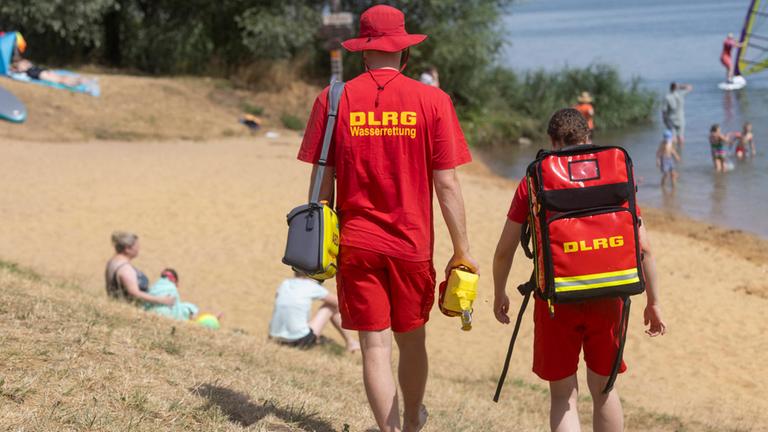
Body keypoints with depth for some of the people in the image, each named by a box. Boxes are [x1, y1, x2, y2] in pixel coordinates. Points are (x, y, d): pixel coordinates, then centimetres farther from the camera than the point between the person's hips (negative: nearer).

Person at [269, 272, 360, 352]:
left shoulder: (284, 284, 7)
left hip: (277, 338, 6)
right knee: (331, 306, 11)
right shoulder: (312, 287, -5)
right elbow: (338, 302, 9)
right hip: (301, 341, -5)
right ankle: (351, 343, 23)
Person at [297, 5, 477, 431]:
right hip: (412, 244, 1)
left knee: (375, 347, 4)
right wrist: (462, 251, 1)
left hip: (356, 244, -1)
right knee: (411, 340, 19)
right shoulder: (432, 101, -6)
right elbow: (446, 183, -7)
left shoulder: (333, 101, -3)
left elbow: (322, 184, -1)